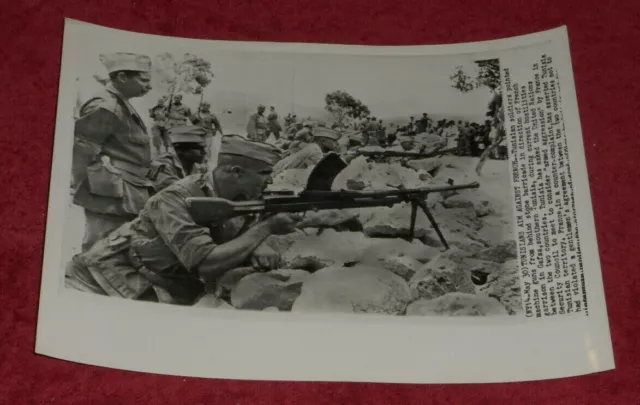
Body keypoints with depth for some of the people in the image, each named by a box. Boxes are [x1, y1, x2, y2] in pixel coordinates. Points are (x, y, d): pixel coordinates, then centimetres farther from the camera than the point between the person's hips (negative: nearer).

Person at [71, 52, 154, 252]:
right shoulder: (104, 108, -14)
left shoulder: (121, 106, 18)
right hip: (110, 198, -10)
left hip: (123, 198, 10)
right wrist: (82, 188, -12)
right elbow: (81, 151, -17)